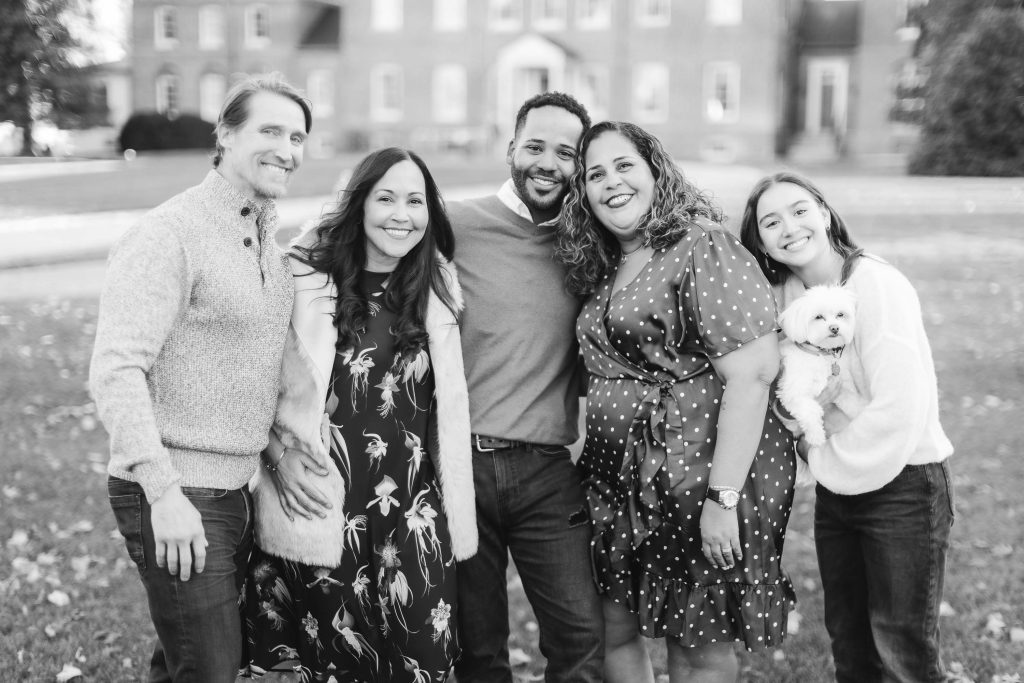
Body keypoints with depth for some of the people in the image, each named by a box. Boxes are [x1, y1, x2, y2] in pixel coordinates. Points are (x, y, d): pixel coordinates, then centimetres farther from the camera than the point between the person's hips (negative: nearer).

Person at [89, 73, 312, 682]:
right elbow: (116, 370, -22)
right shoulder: (170, 233, -15)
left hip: (233, 491, 8)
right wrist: (164, 492, -25)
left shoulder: (269, 241, 12)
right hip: (172, 497, -8)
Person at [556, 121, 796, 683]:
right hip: (621, 483, 7)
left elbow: (751, 374, -20)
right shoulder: (605, 269, 12)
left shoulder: (702, 249, -13)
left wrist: (722, 498, -23)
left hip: (699, 476, -7)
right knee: (615, 630, 15)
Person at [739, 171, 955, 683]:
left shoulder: (877, 285, -19)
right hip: (836, 483, 7)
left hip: (902, 483, -7)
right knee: (847, 639, 17)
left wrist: (827, 460, -13)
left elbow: (898, 406, -25)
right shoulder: (785, 294, 2)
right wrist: (819, 458, -9)